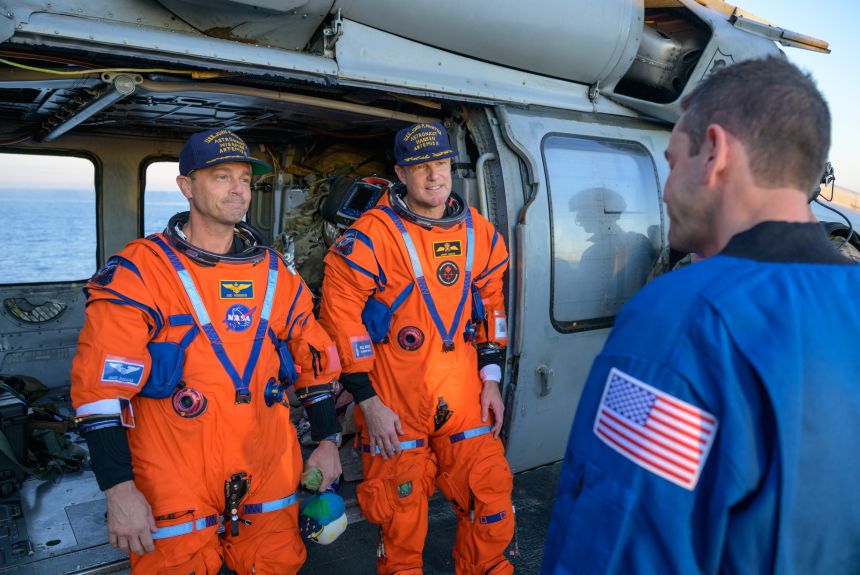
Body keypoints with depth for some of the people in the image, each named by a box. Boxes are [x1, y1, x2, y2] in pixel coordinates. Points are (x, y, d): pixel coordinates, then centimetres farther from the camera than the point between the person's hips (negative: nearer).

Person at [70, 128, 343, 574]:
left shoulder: (273, 271, 6)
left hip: (269, 471, 4)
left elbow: (313, 355, 12)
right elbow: (100, 383, -13)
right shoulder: (141, 271, -9)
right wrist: (118, 489, -17)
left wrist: (327, 441, 12)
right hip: (175, 480, -4)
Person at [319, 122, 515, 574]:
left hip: (464, 397, 5)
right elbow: (341, 317, -12)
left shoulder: (479, 232, 4)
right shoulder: (372, 236, -13)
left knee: (490, 497, 12)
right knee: (401, 514, 9)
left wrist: (491, 380, 10)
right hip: (393, 401, -4)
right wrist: (368, 402, -13)